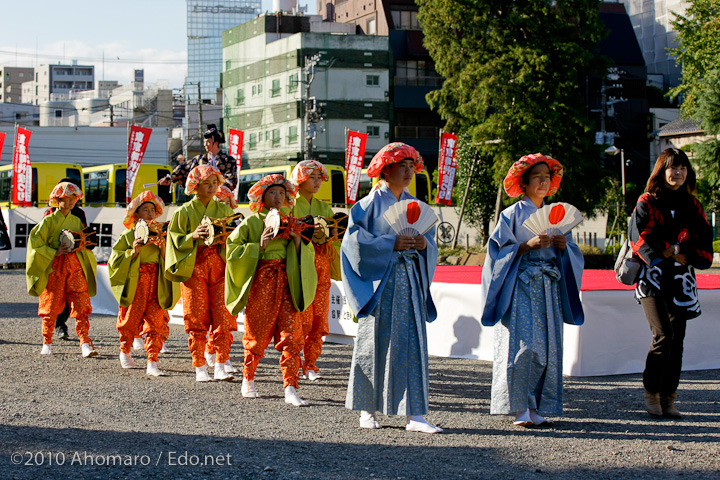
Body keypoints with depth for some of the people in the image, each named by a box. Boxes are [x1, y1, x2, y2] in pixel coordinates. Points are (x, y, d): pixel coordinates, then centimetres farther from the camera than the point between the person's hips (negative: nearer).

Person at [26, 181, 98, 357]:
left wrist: (82, 245, 0)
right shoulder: (49, 220, 2)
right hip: (54, 265, -3)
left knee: (81, 305, -9)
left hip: (76, 264, 3)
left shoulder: (77, 221, 15)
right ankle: (47, 343, 17)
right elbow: (35, 241, -4)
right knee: (51, 306, 2)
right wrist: (54, 252, -13)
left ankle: (85, 343, -13)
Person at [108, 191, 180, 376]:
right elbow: (115, 261, -2)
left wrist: (163, 248, -10)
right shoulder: (127, 235, 4)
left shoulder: (160, 234, 12)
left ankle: (152, 363, -8)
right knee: (130, 318, 7)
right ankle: (125, 352, 33)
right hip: (134, 282, -2)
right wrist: (133, 251, -15)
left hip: (157, 283, 2)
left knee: (157, 322, -7)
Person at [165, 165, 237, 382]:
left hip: (219, 266, 2)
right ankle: (200, 368, 4)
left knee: (223, 317, -8)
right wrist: (194, 236, -15)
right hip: (194, 267, -2)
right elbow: (176, 241, 2)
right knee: (197, 320, -2)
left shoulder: (224, 210, 12)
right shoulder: (184, 212, 4)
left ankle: (220, 366, -4)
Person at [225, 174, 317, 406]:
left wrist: (297, 240, -4)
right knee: (257, 334, 4)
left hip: (286, 281, 3)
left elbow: (307, 254, 14)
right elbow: (233, 248, -3)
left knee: (291, 334, -8)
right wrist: (259, 246, -12)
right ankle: (248, 380, 26)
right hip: (260, 280, -3)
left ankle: (290, 389, -11)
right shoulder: (252, 222, 3)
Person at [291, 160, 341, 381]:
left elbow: (336, 243, 20)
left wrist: (332, 236, -3)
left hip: (321, 265, 5)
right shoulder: (290, 205, 1)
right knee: (301, 318, -9)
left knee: (319, 319, 0)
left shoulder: (324, 208, 18)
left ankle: (310, 365, 6)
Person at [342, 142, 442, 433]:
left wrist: (424, 244, -6)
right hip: (380, 281, -4)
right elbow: (355, 240, -9)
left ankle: (414, 415, -3)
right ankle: (368, 410, 10)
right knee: (376, 341, -1)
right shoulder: (370, 204, 0)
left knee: (412, 344, -2)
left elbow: (431, 242, 17)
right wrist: (391, 244, -18)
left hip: (411, 282, 4)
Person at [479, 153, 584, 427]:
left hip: (549, 288, 5)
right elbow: (499, 250, -6)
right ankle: (520, 409, -9)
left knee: (548, 348, 0)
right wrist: (529, 245, -16)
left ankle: (536, 408, 4)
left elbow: (572, 255, 19)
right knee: (522, 346, -12)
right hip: (520, 288, -5)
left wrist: (563, 245, -2)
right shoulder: (513, 215, 1)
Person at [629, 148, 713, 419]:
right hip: (652, 277, -4)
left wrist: (681, 253, -7)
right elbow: (640, 239, -7)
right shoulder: (647, 202, 4)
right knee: (664, 334, -17)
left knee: (677, 339, -2)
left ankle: (669, 398, 5)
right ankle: (651, 392, -3)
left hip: (681, 279, 4)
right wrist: (671, 251, -11)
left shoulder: (692, 206, 15)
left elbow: (704, 243, 9)